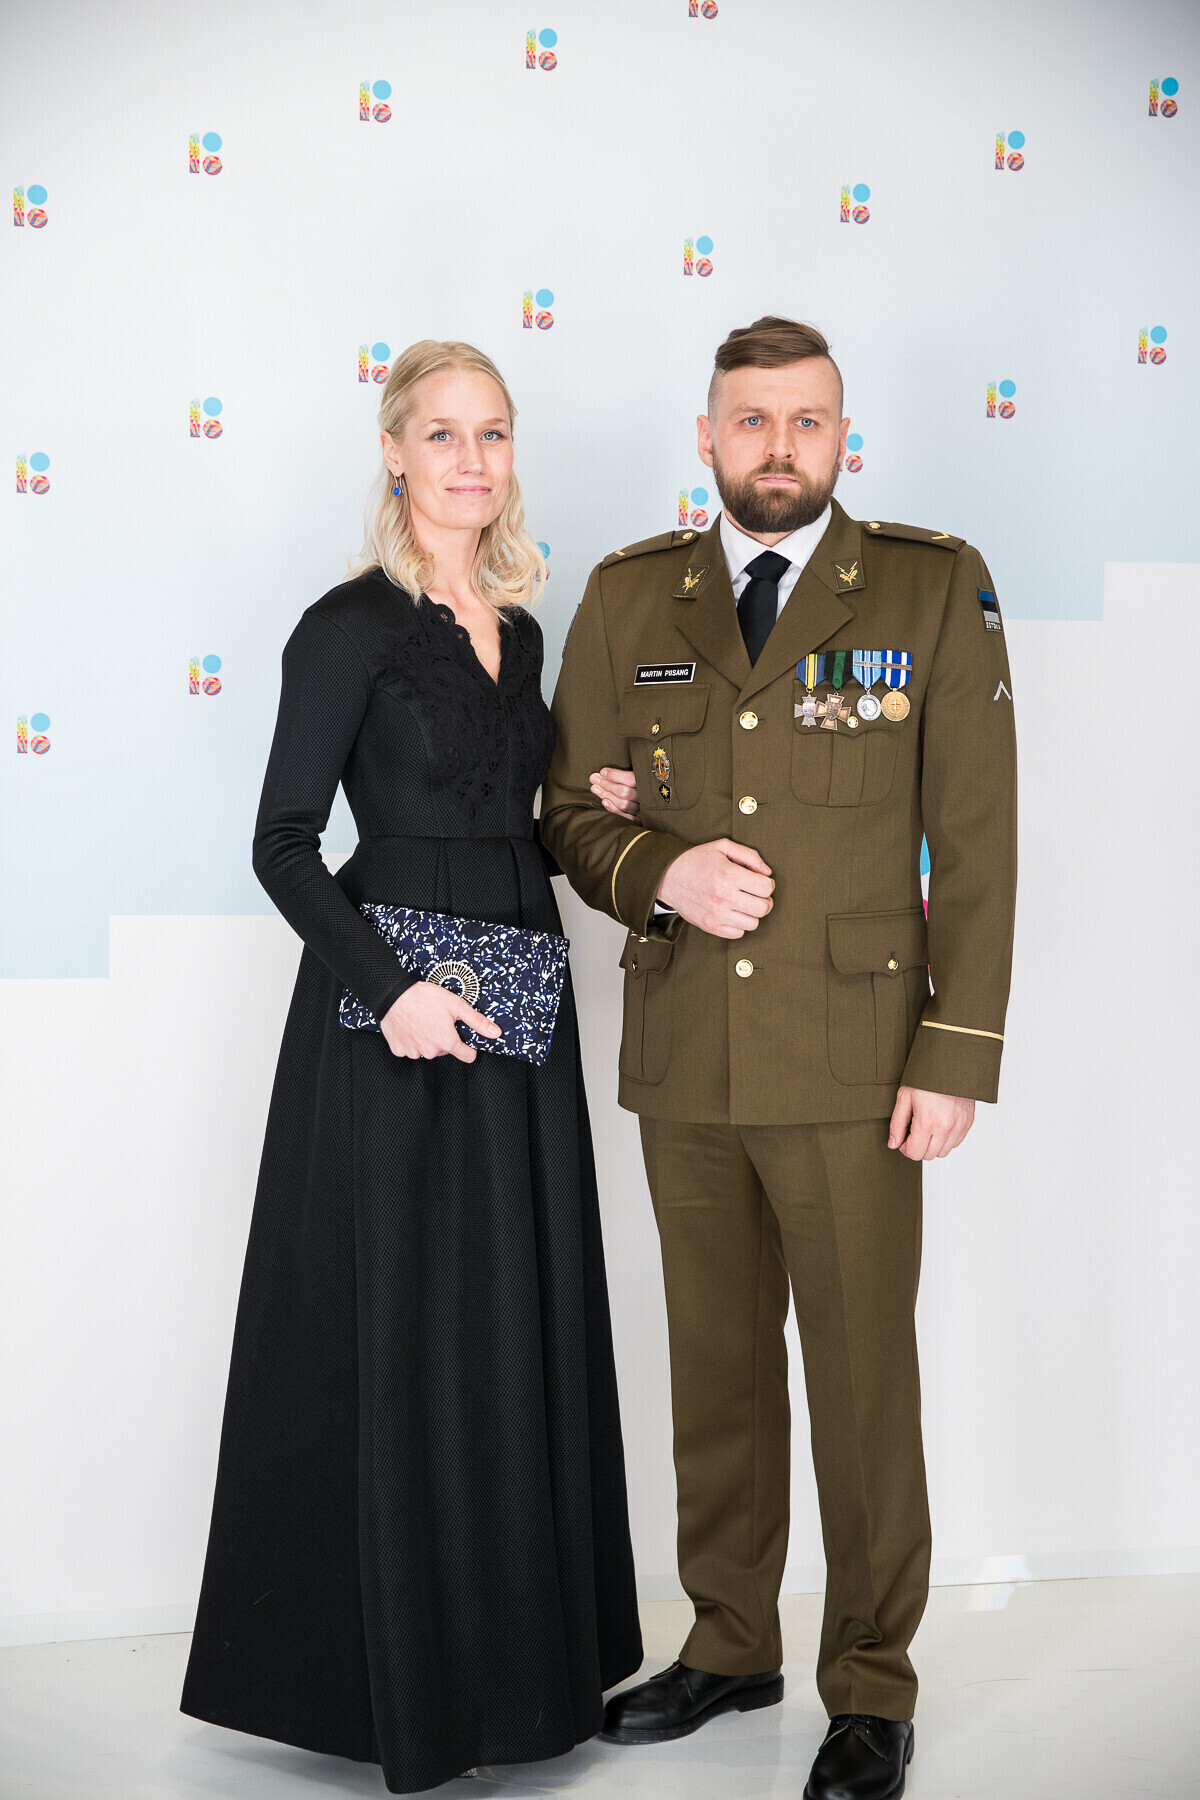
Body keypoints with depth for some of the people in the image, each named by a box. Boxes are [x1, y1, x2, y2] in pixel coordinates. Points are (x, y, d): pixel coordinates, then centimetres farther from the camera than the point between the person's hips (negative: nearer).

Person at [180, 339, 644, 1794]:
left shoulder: (517, 630, 12)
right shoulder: (354, 625, -9)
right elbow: (283, 841, -13)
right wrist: (391, 985, -24)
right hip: (393, 1016, -7)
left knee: (521, 1324, 12)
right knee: (407, 1332, 0)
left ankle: (522, 1646, 26)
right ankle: (404, 1674, 15)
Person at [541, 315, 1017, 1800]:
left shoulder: (934, 588, 0)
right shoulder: (629, 597, 8)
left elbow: (975, 839, -3)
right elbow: (570, 811, 11)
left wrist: (958, 1054, -8)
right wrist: (658, 873, -11)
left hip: (852, 1065, -3)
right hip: (682, 1062, 3)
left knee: (864, 1379, 3)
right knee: (715, 1365, 14)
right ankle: (730, 1644, 30)